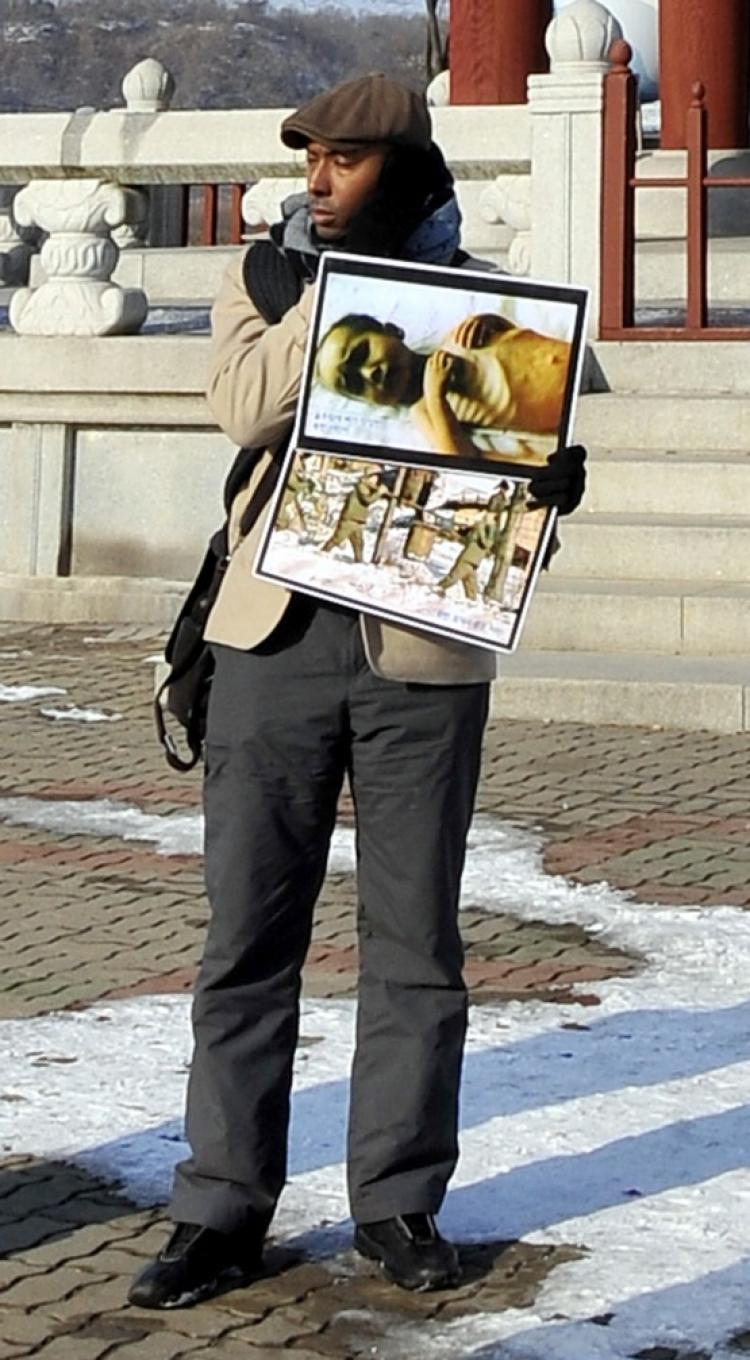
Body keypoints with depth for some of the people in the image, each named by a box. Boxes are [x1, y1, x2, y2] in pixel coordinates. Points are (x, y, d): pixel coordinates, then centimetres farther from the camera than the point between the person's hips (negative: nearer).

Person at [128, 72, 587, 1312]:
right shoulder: (265, 279, 8)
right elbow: (245, 405, -10)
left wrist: (551, 478, -13)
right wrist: (340, 281, -11)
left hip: (423, 650, 0)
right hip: (275, 638, 1)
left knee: (414, 940, 5)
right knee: (248, 932, 3)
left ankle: (400, 1200, 16)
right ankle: (222, 1209, 9)